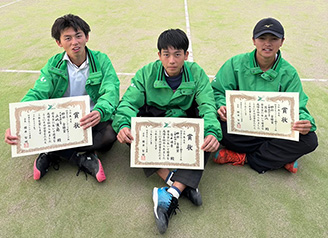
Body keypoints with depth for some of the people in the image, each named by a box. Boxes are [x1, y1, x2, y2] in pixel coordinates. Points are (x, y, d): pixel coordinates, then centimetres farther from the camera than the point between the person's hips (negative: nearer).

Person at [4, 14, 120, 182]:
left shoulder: (101, 61, -5)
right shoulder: (53, 65, 0)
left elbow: (111, 91, -20)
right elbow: (36, 94, -11)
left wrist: (100, 112, -45)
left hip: (92, 122, -1)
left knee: (110, 133, -33)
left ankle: (53, 153, -15)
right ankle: (82, 158, -16)